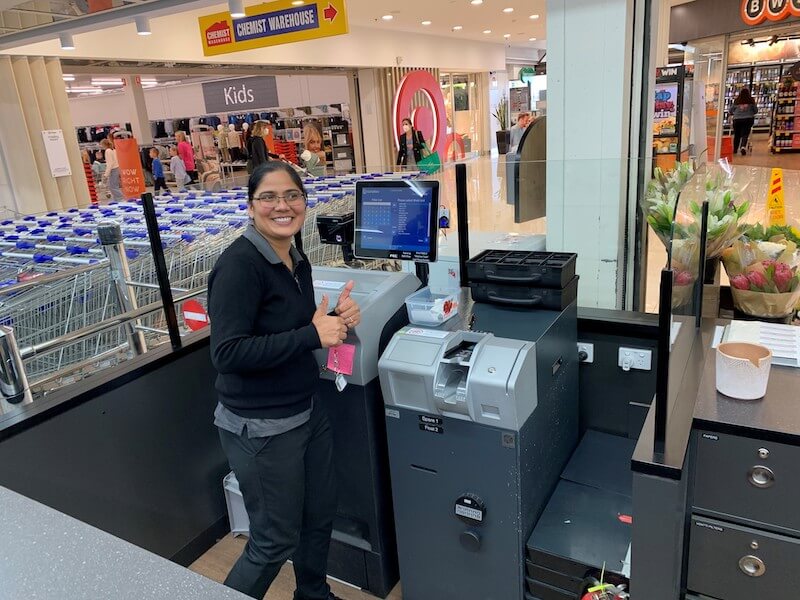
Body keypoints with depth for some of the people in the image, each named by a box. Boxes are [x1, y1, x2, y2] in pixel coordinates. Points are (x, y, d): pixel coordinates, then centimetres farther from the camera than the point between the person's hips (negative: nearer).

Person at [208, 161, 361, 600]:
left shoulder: (297, 260, 4)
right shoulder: (239, 265, -21)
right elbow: (227, 354, -26)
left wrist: (335, 319, -6)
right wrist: (312, 335, -27)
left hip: (307, 412, 8)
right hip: (261, 427, -8)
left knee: (320, 515, 24)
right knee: (275, 541, 8)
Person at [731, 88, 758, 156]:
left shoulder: (736, 101, 2)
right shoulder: (751, 100, 3)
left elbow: (731, 111, 8)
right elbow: (756, 110, 9)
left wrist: (732, 115, 30)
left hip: (737, 119, 1)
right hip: (748, 119, -1)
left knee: (737, 135, 12)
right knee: (745, 134, -1)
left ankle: (735, 149, 22)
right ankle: (743, 147, -25)